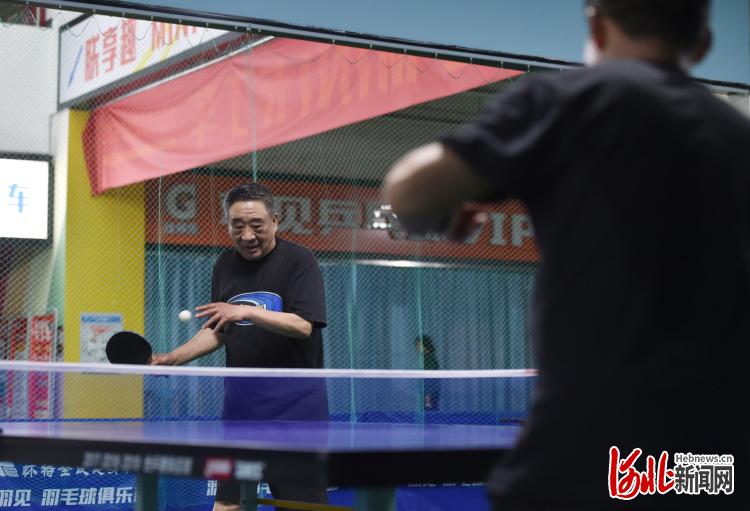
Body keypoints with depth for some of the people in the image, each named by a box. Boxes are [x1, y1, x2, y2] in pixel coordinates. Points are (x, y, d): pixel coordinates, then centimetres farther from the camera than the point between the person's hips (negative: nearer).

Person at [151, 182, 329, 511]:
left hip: (294, 396, -5)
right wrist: (172, 358, 8)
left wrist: (247, 311, -29)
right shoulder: (225, 265, 10)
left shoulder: (297, 260, -7)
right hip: (241, 396, 5)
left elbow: (303, 325, -18)